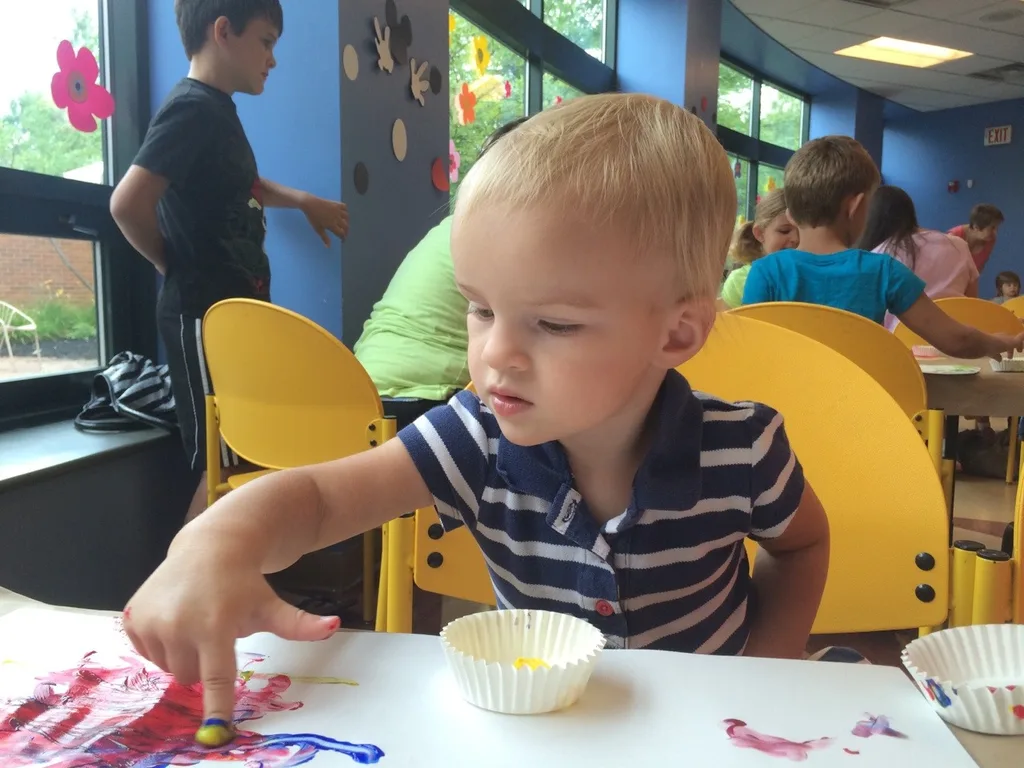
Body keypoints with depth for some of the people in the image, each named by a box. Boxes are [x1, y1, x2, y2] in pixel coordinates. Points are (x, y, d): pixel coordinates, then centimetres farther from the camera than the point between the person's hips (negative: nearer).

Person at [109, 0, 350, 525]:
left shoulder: (218, 109, 15)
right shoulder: (193, 108, -14)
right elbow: (128, 203, -25)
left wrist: (304, 201, 24)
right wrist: (177, 267, -9)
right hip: (204, 314, -9)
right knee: (225, 465, -3)